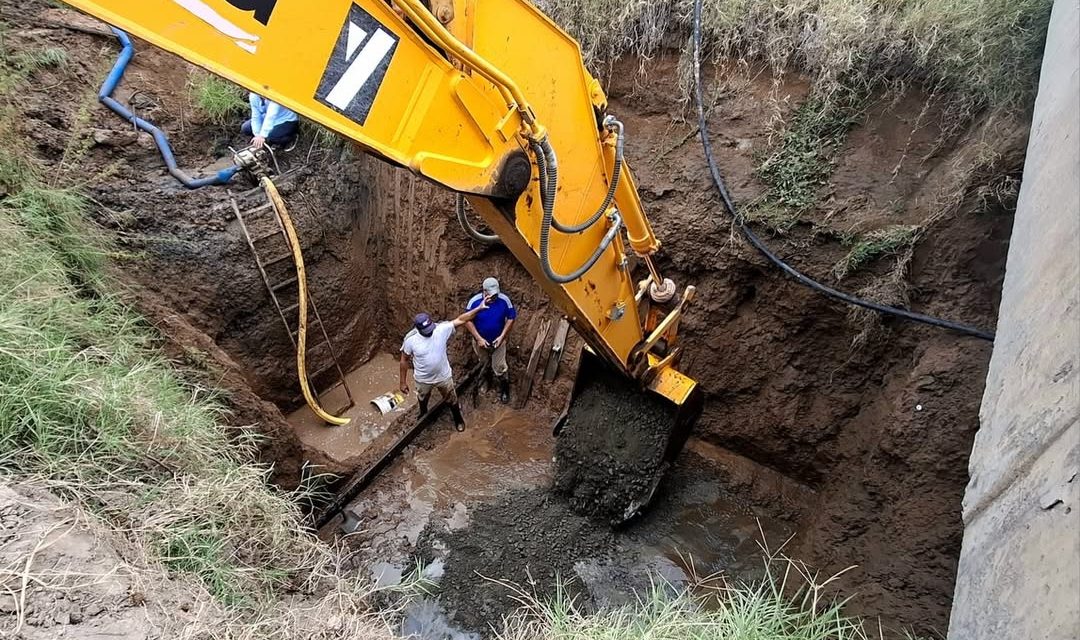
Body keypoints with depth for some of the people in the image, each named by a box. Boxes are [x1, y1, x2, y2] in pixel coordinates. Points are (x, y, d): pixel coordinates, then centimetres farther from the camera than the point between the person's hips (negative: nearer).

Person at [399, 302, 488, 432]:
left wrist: (479, 308, -27)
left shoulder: (441, 329, -25)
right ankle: (423, 415, 64)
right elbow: (404, 360, -13)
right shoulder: (410, 340, -27)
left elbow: (461, 319, -19)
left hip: (443, 376, 1)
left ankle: (458, 419, 54)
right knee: (423, 399, 31)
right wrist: (403, 382, -6)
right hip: (423, 379, 0)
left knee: (451, 399, 24)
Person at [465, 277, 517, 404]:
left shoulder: (504, 300, -25)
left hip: (498, 340, -1)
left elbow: (511, 318, -11)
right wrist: (479, 339, -20)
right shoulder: (474, 301, -26)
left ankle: (504, 390, 34)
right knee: (484, 364, 26)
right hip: (480, 341, 1)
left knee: (499, 368, 8)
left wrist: (502, 336, -17)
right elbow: (468, 321, -15)